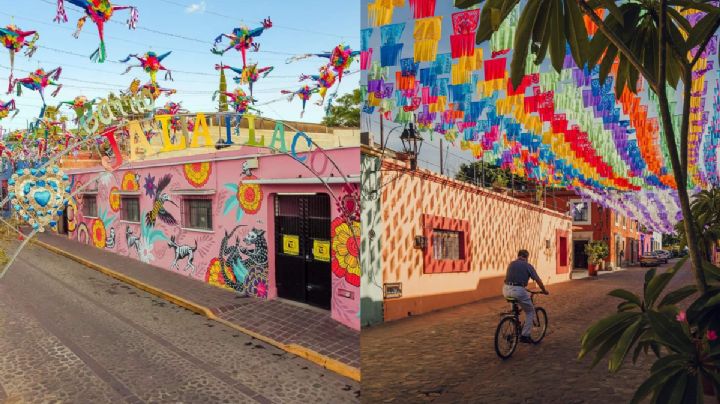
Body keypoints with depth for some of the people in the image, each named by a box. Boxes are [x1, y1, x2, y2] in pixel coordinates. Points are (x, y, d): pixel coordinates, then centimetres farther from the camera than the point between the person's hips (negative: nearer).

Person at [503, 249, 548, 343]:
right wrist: (544, 290, 26)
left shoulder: (511, 264, 20)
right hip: (518, 290, -5)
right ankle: (525, 335, 10)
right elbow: (538, 280, 7)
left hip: (506, 290, 5)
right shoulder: (527, 265, 6)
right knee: (530, 311, 15)